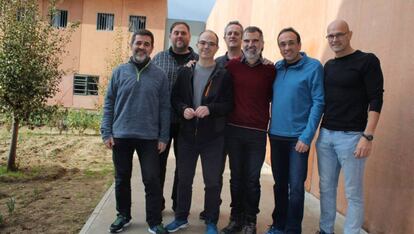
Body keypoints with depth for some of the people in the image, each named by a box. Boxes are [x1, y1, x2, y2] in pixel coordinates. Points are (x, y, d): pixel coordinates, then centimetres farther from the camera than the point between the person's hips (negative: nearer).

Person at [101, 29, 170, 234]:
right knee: (122, 179, 14)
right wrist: (106, 132, -1)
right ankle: (123, 216, 32)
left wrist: (163, 137, -3)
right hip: (121, 136, 2)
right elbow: (109, 103, 4)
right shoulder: (119, 71, 3)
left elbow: (165, 108, 1)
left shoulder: (159, 75, 1)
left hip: (149, 137, -1)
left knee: (152, 180, 0)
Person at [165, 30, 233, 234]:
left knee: (213, 182, 6)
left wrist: (210, 108, -22)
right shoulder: (185, 72, 7)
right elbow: (175, 98, 7)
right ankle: (181, 217, 31)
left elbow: (228, 104, -5)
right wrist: (183, 109, -13)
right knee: (184, 179, 13)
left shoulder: (224, 75, -1)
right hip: (187, 134, 3)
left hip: (213, 136, -2)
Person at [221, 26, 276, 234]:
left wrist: (269, 123, 0)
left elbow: (274, 98, 7)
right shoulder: (232, 65, 2)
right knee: (236, 176, 12)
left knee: (252, 179, 6)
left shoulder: (270, 69, -1)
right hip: (234, 130, 1)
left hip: (257, 133, -1)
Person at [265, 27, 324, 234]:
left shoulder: (313, 67, -7)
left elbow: (318, 102, -11)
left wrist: (307, 136, -15)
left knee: (296, 187, 1)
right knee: (279, 184, 15)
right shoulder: (276, 67, 8)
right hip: (276, 135, 5)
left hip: (298, 137, -5)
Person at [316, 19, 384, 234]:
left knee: (353, 193, 2)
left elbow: (375, 100, -9)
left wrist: (368, 136, -17)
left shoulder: (367, 61, -3)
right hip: (325, 135, 6)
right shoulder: (328, 66, 14)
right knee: (326, 188, 11)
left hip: (351, 136, -5)